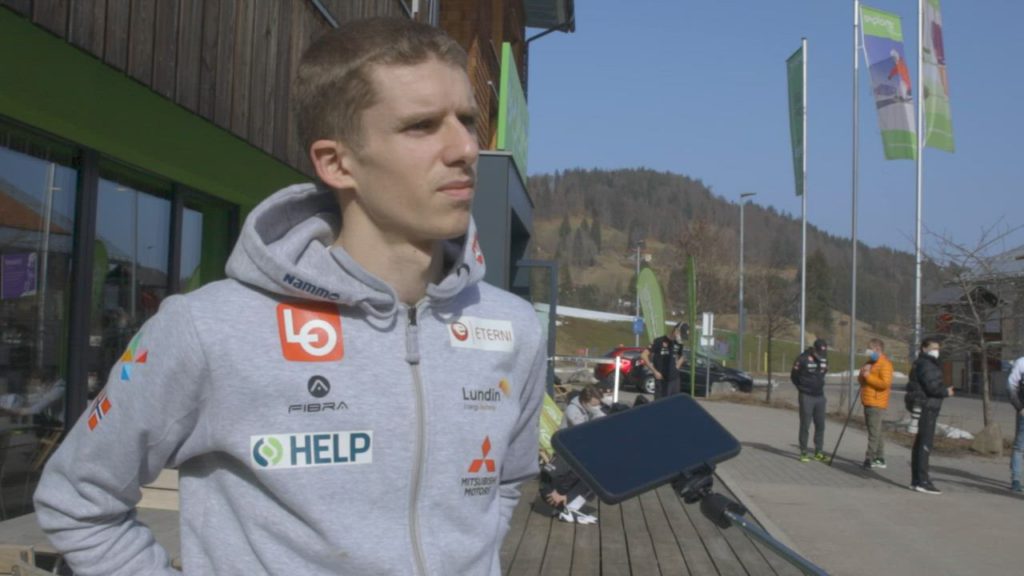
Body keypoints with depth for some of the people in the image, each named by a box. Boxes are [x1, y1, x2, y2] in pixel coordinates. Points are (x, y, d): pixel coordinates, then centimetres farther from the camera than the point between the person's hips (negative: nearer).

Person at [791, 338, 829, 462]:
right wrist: (802, 388, 3)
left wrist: (819, 386, 12)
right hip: (807, 397, -6)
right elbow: (793, 376, -2)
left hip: (820, 396, 6)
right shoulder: (803, 359, -13)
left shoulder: (824, 359, 5)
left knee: (820, 425, 7)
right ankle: (803, 453, 4)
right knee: (805, 425, -2)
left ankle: (819, 452, 15)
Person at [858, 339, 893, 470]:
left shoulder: (884, 364, -12)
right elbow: (861, 379, 19)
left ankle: (869, 459, -11)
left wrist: (868, 376, -18)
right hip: (868, 402, 10)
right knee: (876, 432, 13)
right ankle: (879, 459, 18)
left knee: (874, 432, -10)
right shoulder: (871, 362, 19)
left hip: (876, 403, -10)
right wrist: (863, 373, -3)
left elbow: (885, 383, -22)